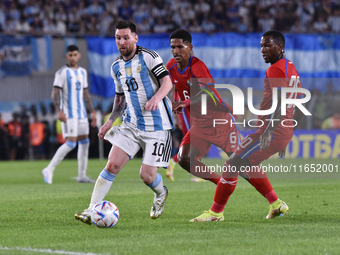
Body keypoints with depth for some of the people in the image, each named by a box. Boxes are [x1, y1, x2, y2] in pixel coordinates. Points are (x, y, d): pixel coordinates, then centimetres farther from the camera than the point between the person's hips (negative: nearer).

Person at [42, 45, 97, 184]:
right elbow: (55, 93, -12)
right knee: (70, 142, -16)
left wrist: (92, 112, 17)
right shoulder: (62, 72, -7)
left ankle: (82, 175, 12)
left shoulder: (83, 72, 14)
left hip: (81, 113, 7)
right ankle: (49, 170, -12)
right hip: (68, 114, -7)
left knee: (84, 142, 6)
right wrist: (59, 111, -24)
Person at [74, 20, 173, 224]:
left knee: (147, 175, -7)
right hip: (131, 125, 5)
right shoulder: (117, 67, 12)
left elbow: (167, 82, -16)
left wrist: (157, 97, -35)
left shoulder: (148, 57, -8)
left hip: (156, 127, -5)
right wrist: (110, 122, 15)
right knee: (113, 165, -12)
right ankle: (92, 211, -12)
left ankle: (161, 194, 28)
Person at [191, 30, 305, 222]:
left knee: (233, 164, -6)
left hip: (273, 132, -10)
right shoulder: (291, 68, 17)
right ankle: (276, 204, 21)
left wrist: (269, 131, -32)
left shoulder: (275, 70, -13)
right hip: (285, 133, 10)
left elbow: (282, 103, -26)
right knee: (247, 164, 24)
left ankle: (216, 212, -2)